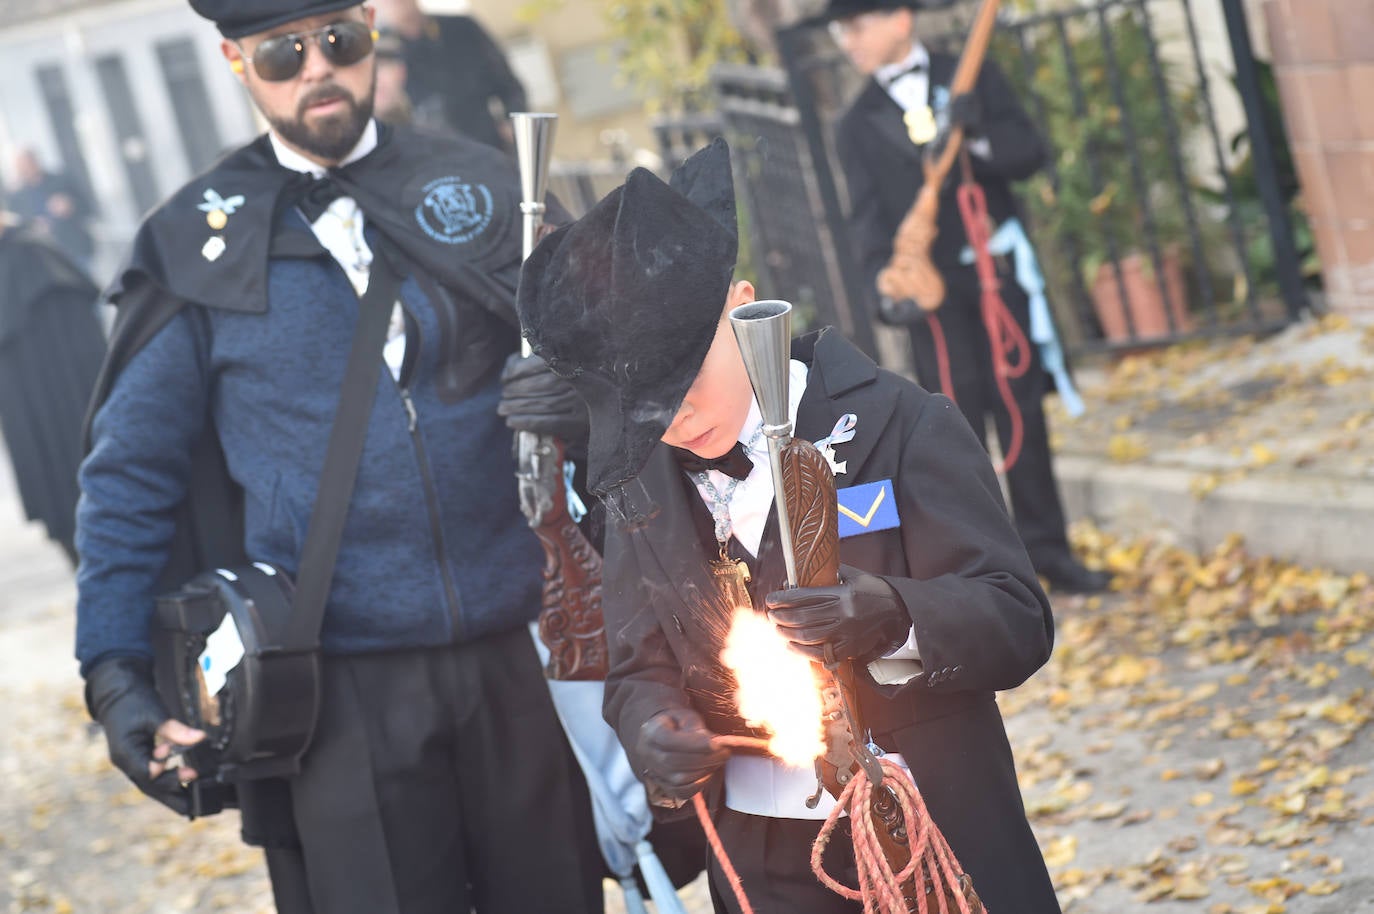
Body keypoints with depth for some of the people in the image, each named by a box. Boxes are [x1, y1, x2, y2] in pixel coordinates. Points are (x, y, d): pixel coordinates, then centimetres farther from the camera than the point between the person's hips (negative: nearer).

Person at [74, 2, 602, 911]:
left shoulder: (481, 188, 6)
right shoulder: (194, 244, 3)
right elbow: (132, 475, 6)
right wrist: (114, 669, -2)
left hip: (524, 649, 2)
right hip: (342, 688, -1)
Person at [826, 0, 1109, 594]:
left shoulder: (971, 78, 8)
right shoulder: (857, 127, 7)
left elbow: (1029, 153, 1)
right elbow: (867, 217, -2)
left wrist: (977, 139, -19)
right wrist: (886, 280, -19)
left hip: (1001, 272, 1)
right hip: (933, 289, -1)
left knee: (1022, 411, 4)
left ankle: (1045, 549, 14)